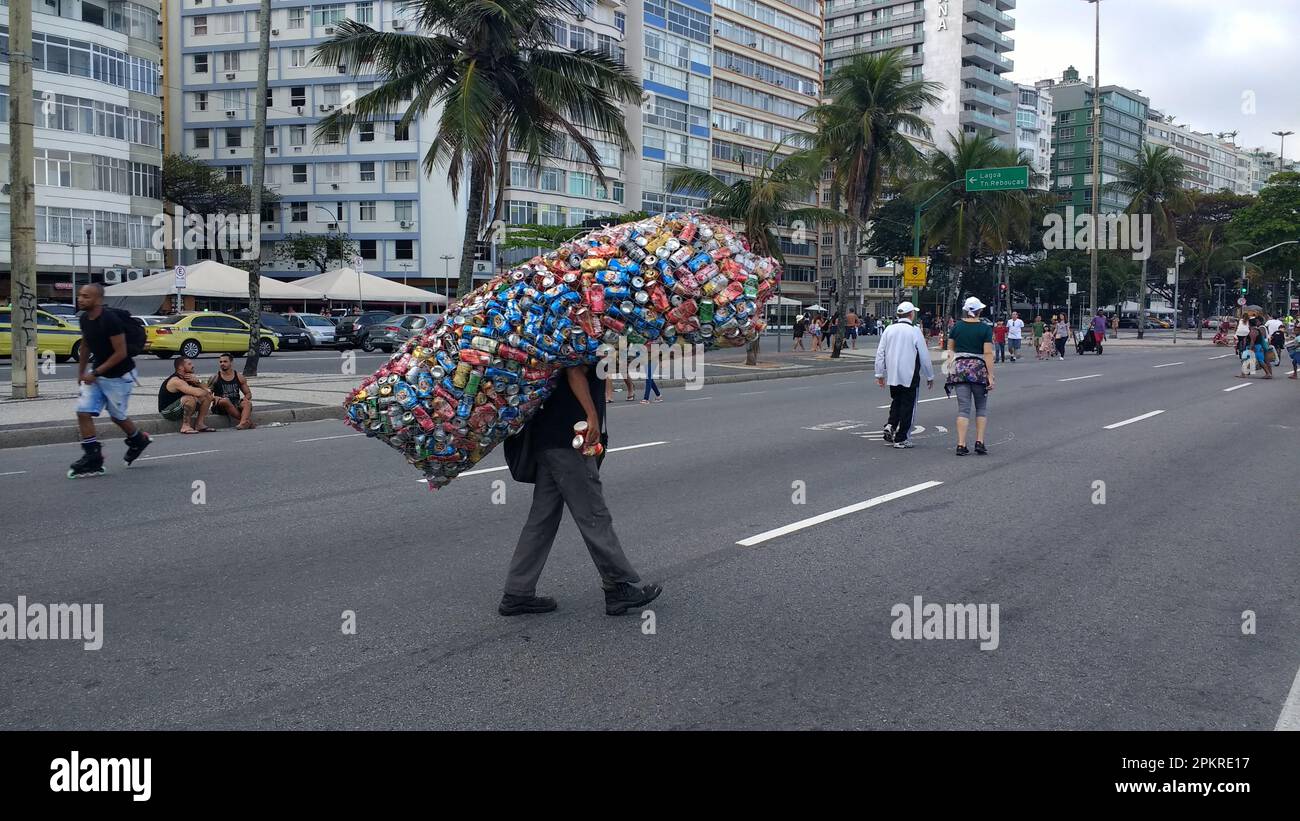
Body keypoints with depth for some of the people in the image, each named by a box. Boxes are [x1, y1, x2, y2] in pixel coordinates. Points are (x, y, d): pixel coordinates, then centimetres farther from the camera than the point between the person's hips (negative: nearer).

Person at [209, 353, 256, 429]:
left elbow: (248, 394, 17)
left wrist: (246, 398, -7)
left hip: (236, 404, 2)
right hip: (220, 406, -2)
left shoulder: (239, 377, 12)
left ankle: (243, 423, -57)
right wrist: (214, 397, -19)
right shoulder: (215, 378, 6)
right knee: (225, 401, -36)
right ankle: (248, 421, -40)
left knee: (247, 403, -29)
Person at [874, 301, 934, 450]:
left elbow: (880, 353, 4)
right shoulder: (915, 331, -9)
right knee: (907, 405, 4)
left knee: (895, 401, 21)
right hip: (909, 376, -4)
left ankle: (891, 425, -1)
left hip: (892, 376, 4)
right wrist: (930, 376, 6)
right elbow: (924, 356, -5)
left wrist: (879, 374, 12)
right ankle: (901, 439, 6)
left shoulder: (889, 330, 2)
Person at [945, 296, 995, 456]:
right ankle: (979, 442, 6)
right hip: (979, 369, -2)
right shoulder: (985, 329, -4)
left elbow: (950, 348, 11)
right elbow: (988, 353, -9)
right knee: (981, 408, 13)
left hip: (959, 368, 2)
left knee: (963, 409, 2)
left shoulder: (956, 327, 4)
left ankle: (961, 445, -5)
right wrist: (991, 376, -9)